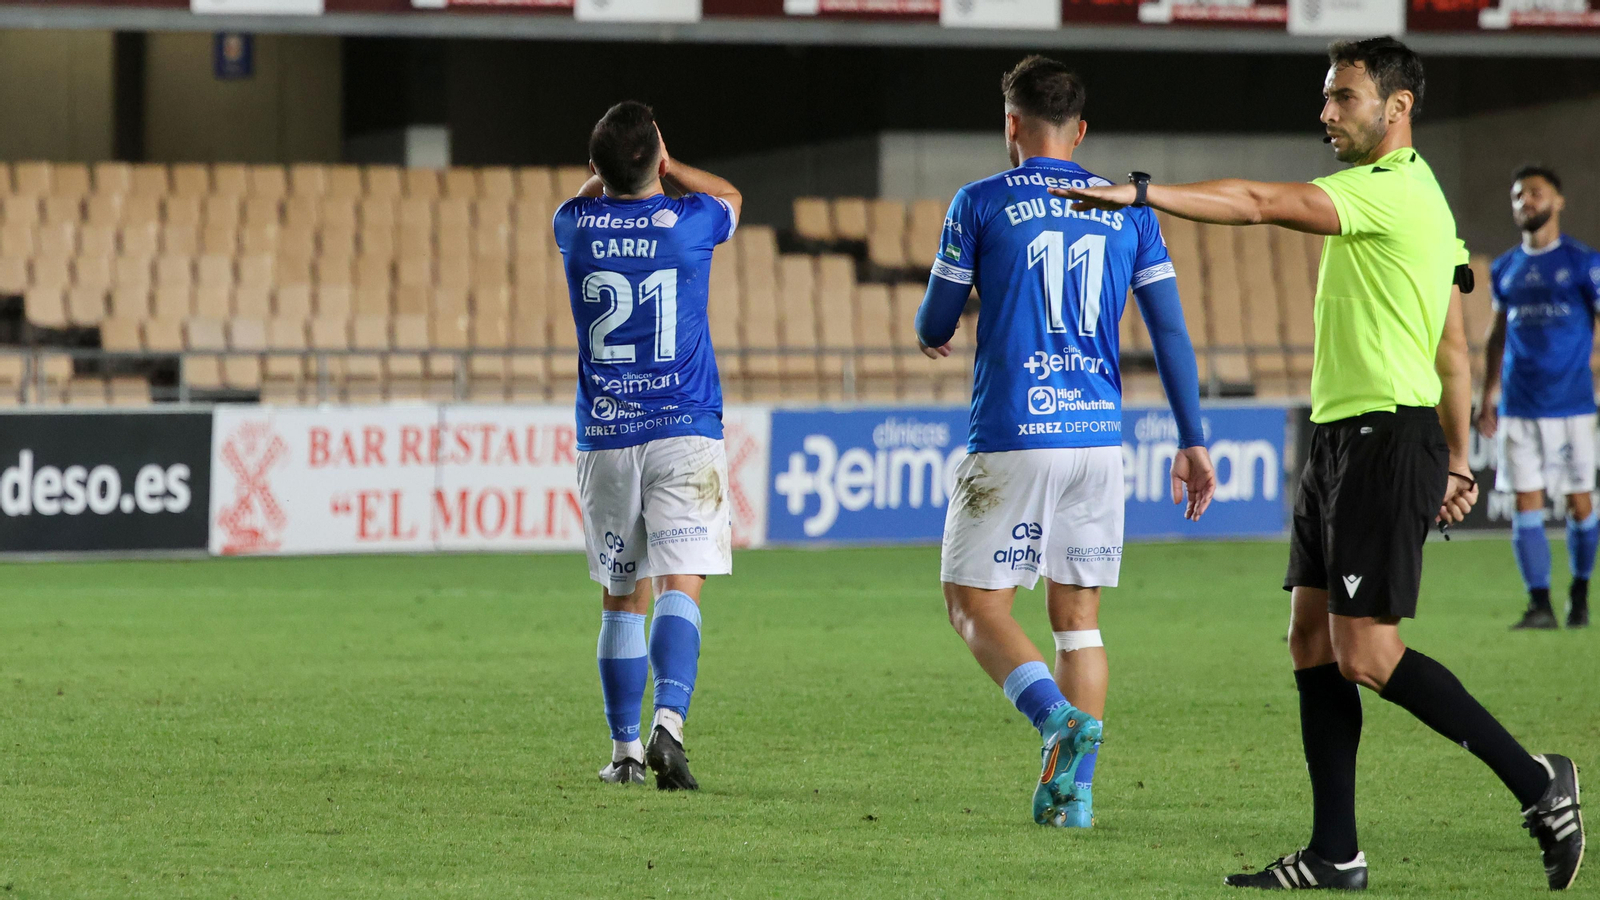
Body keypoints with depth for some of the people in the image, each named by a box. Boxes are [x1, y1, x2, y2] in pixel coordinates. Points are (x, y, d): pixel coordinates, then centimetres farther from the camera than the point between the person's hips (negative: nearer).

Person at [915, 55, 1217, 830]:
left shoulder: (981, 204, -1)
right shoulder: (1128, 210, 9)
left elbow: (935, 326, 6)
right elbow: (1170, 332, 6)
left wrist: (930, 332, 30)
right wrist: (1192, 441, 9)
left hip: (1011, 438, -4)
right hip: (1099, 435, 4)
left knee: (976, 605, 3)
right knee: (1077, 615, 11)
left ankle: (1058, 718, -22)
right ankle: (1072, 789, 4)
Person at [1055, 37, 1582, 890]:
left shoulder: (1391, 190, -13)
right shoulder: (1416, 196, 18)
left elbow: (1260, 204, -23)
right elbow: (1453, 348, 22)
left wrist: (1140, 194, -23)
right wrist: (1457, 457, 24)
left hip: (1385, 439, -10)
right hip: (1343, 437, 10)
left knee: (1366, 655, -11)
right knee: (1314, 641, 6)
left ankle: (1535, 780, -2)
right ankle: (1335, 854, 7)